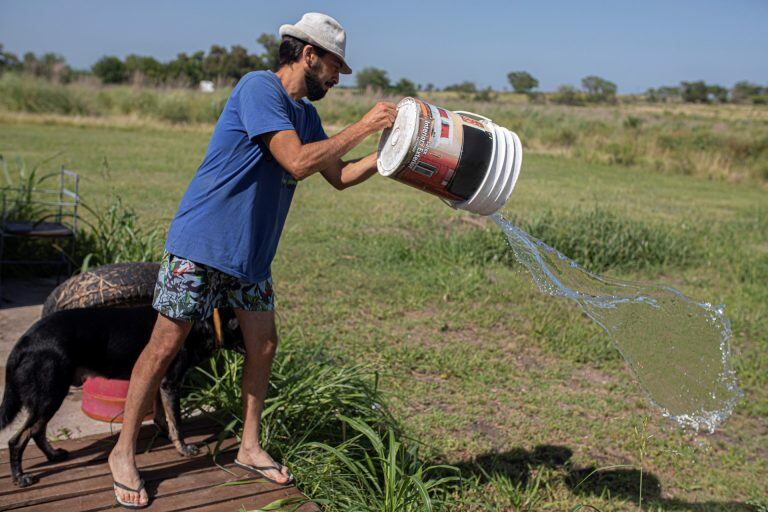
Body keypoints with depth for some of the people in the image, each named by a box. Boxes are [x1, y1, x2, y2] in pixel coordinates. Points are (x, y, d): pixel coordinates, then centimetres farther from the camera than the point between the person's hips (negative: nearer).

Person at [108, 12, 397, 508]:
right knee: (166, 345, -1)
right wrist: (363, 126, -18)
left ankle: (250, 448, 27)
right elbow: (298, 162, -26)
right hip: (202, 243, -9)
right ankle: (124, 453, 14)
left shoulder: (305, 112, 12)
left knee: (263, 345, 10)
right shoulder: (259, 87, -16)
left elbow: (339, 175, 17)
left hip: (251, 251, 9)